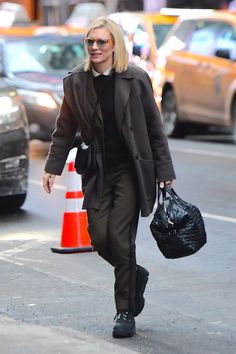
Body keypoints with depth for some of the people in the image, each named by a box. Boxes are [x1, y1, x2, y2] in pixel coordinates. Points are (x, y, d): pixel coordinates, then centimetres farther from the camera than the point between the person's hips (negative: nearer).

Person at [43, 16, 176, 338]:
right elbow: (65, 130, 12)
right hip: (98, 173, 3)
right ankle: (135, 275, 29)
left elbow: (154, 128, 0)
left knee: (120, 238, -8)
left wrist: (165, 172, -1)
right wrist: (52, 167, 6)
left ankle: (126, 312, 5)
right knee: (99, 238, -4)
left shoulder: (135, 79, -4)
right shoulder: (76, 82, 3)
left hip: (130, 170, -3)